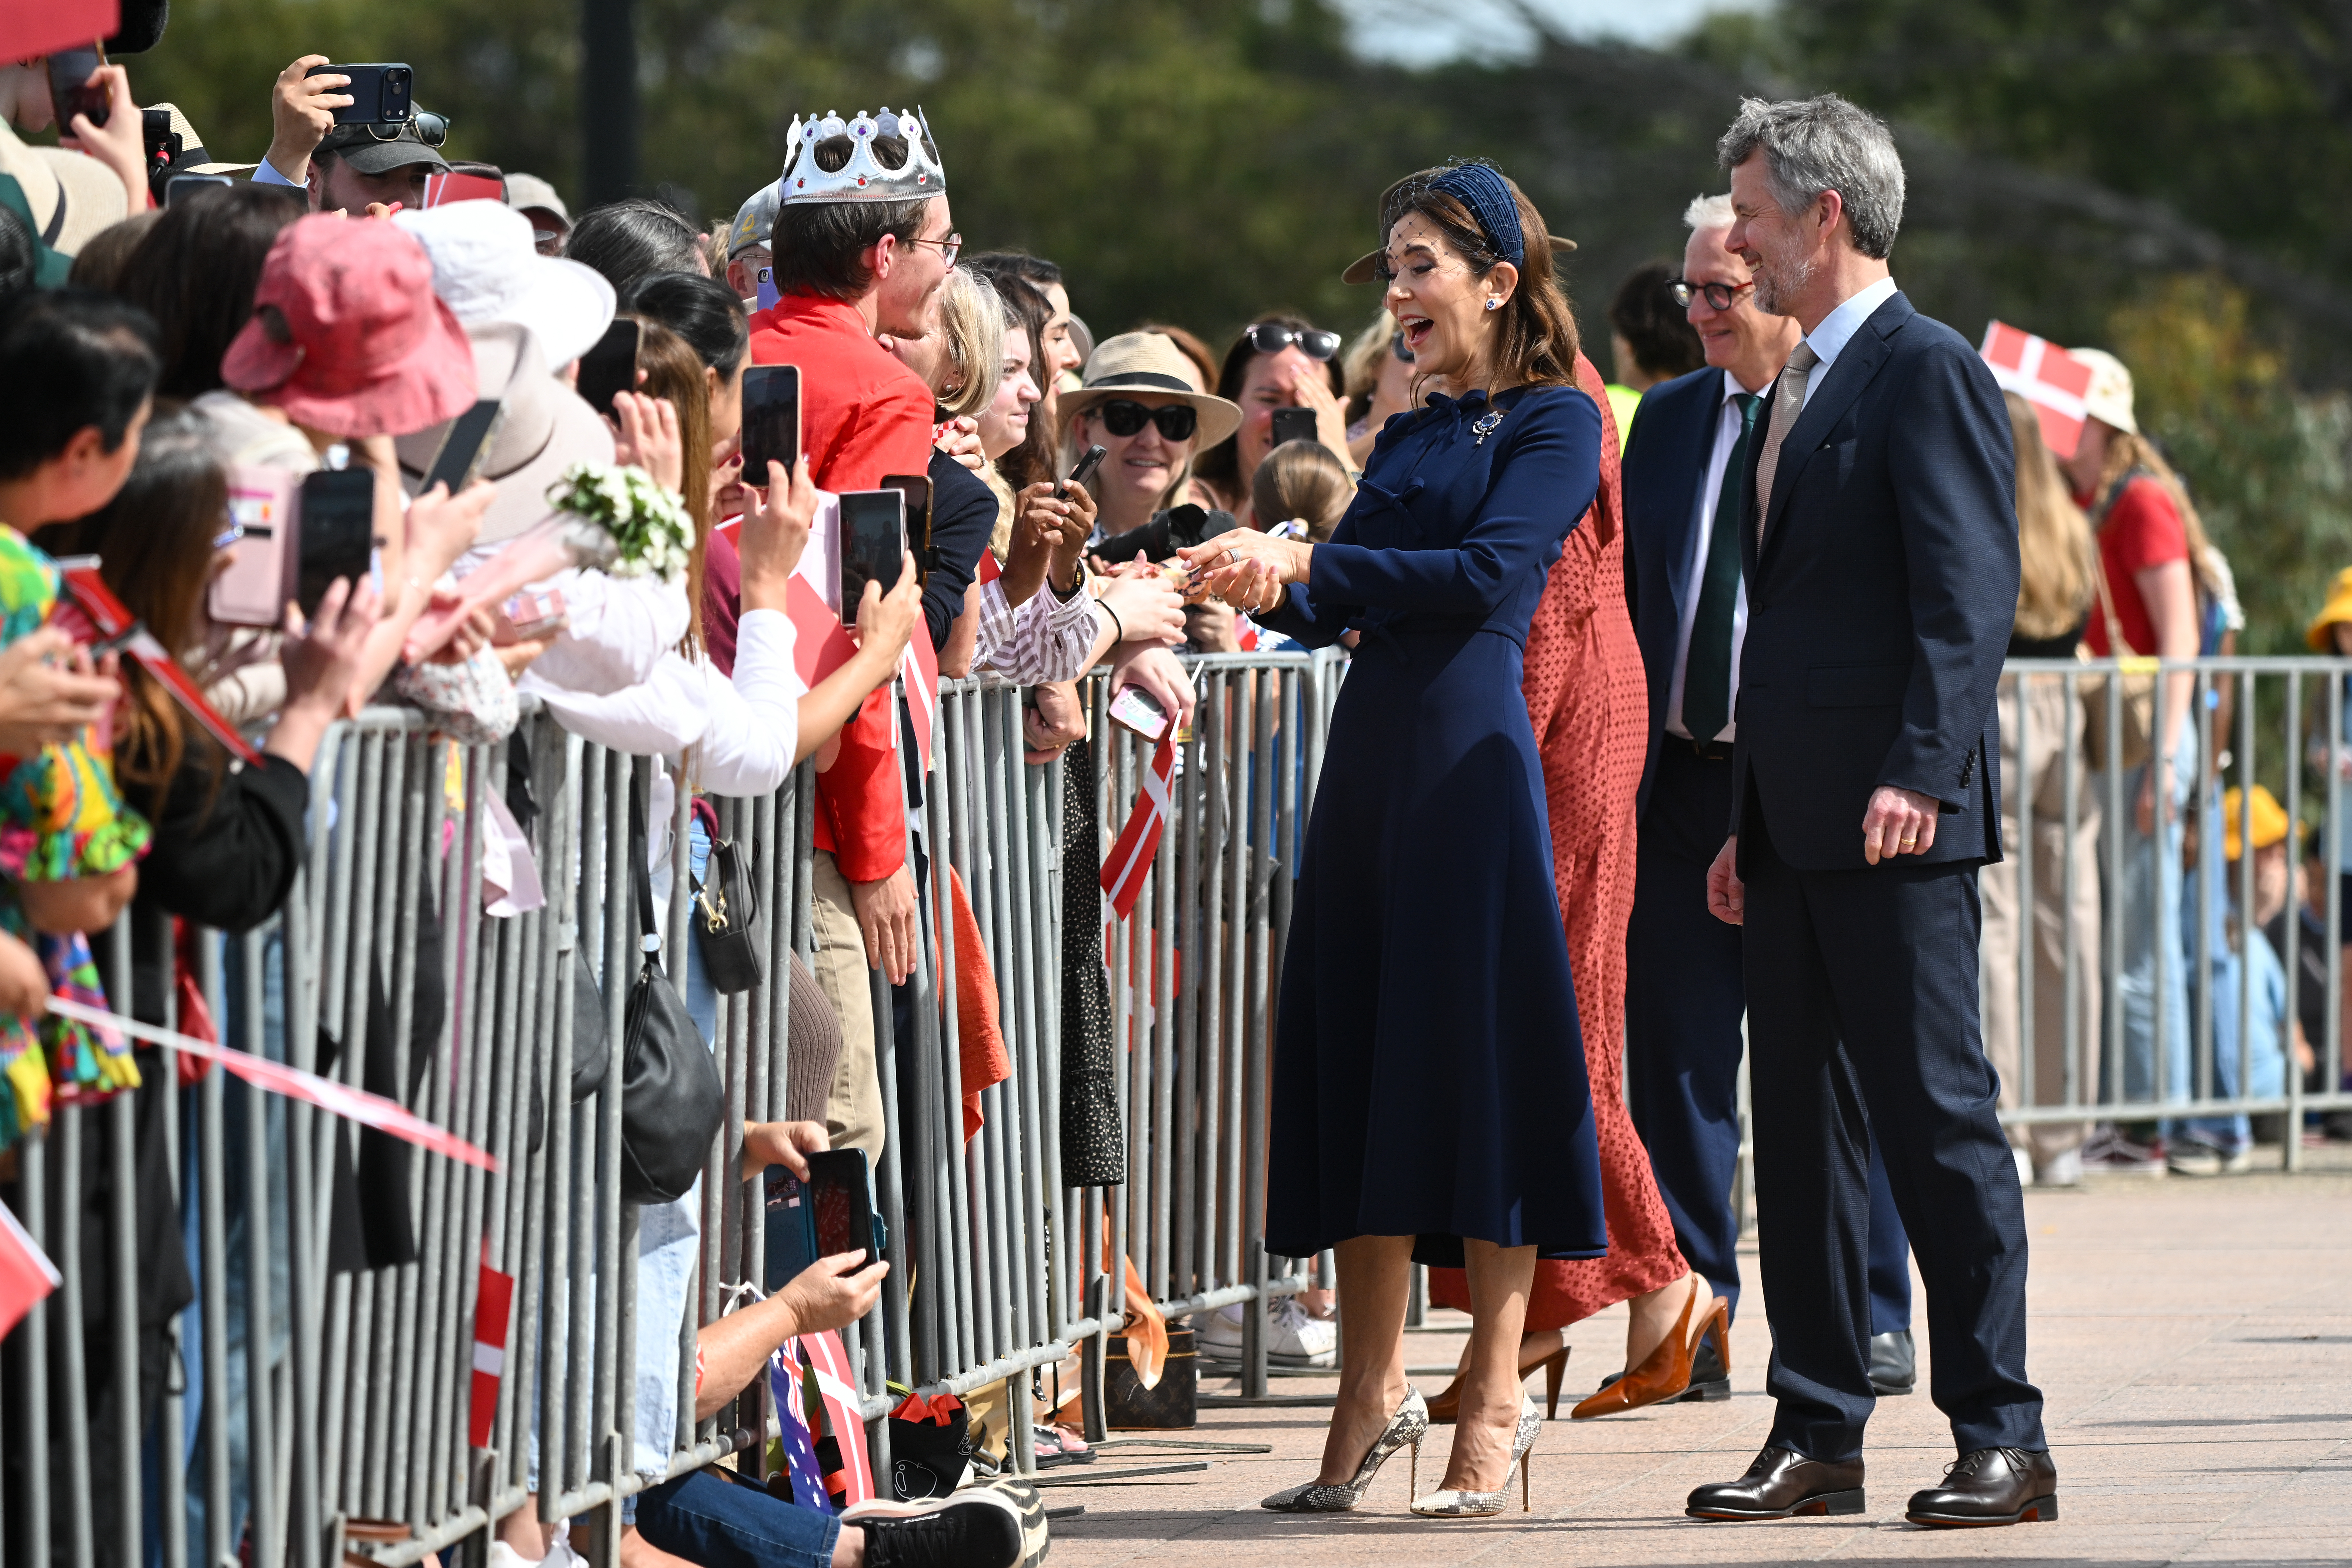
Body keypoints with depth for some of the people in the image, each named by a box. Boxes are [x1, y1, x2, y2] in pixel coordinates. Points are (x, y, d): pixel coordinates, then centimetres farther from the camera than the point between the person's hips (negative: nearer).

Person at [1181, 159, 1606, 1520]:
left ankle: (1497, 1396, 1)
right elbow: (1336, 606, 16)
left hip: (1472, 750, -7)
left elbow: (1488, 574, -15)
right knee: (1359, 1055, 5)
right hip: (1373, 745, 7)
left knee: (1477, 1049, -5)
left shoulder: (1555, 423, -2)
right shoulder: (1411, 437, 19)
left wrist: (1307, 562, -17)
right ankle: (1376, 1393, 10)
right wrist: (1259, 585, -2)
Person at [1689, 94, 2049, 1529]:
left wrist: (1919, 773, -25)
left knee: (1939, 1117, -7)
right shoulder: (1796, 390, 20)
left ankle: (2002, 1437, -3)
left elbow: (1969, 593, -16)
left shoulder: (1929, 371, -8)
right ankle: (1819, 1437, 13)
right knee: (1799, 1129, 9)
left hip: (1896, 825, -9)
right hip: (1796, 828, 9)